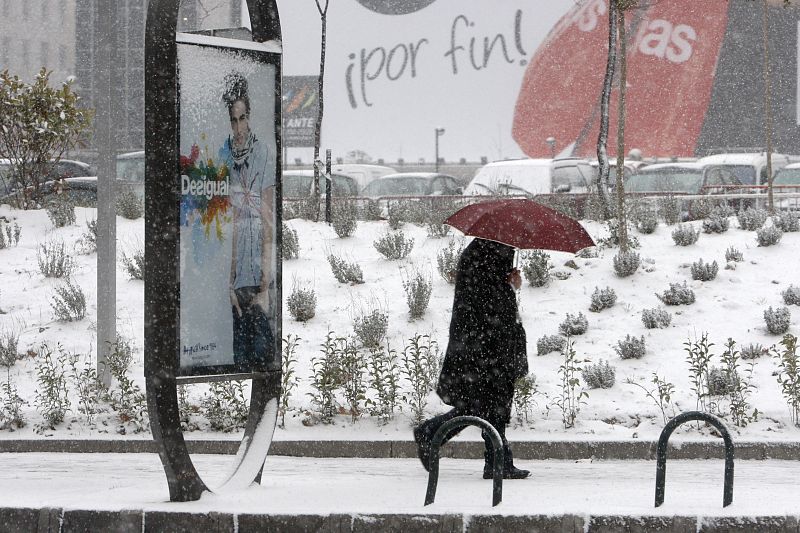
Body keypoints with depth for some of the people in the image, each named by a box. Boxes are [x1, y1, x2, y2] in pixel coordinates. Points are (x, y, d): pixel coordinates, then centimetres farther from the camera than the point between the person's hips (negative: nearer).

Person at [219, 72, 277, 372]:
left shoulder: (264, 156, -2)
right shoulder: (222, 159, 2)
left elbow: (268, 223, -5)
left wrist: (265, 287, -10)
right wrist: (227, 284, -7)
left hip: (258, 271, -1)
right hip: (233, 276, 1)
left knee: (263, 351, -10)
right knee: (240, 358, -1)